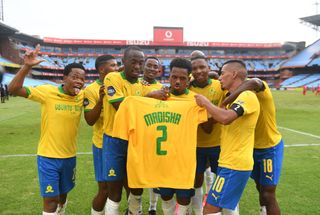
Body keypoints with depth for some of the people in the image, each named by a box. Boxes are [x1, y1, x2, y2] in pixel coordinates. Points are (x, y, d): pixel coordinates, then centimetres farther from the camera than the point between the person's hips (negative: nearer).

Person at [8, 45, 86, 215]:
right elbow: (13, 89, -19)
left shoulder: (82, 96, -4)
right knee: (50, 199, 3)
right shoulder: (47, 92, -16)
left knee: (63, 194, 23)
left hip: (70, 156, 4)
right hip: (48, 156, -4)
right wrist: (27, 66, -31)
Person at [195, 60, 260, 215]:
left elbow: (225, 118, -33)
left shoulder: (247, 96, -16)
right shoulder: (233, 98, 17)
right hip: (231, 162, 10)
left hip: (234, 165, -10)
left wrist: (205, 102, -19)